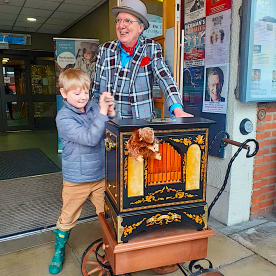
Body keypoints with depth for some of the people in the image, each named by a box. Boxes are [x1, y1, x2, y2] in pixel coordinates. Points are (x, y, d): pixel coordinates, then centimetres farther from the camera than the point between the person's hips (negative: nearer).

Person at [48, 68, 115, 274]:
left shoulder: (94, 107, -5)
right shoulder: (64, 118, -16)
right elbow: (90, 138, -27)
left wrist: (111, 113, -17)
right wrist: (102, 113, -26)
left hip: (101, 175, 3)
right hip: (76, 179, -3)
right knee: (68, 218, 16)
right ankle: (59, 250, 41)